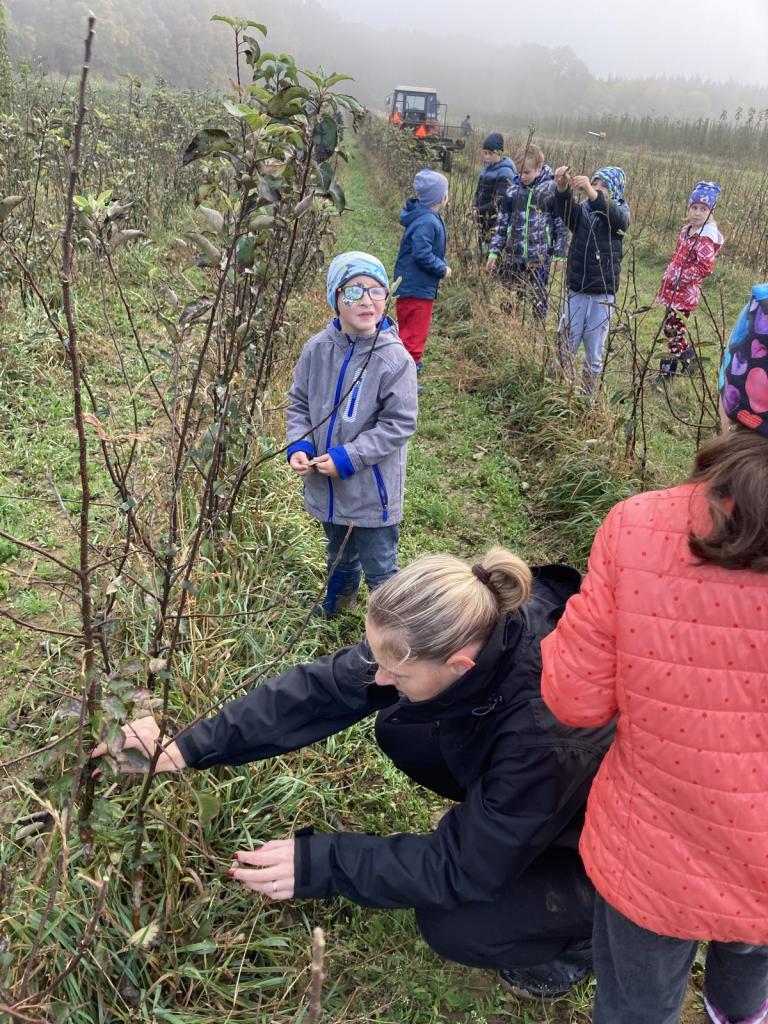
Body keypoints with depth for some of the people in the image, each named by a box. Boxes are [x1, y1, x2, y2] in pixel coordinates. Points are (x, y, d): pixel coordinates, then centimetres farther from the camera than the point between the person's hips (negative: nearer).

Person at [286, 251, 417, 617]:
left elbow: (398, 424, -19)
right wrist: (298, 445, -13)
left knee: (379, 568, 11)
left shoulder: (394, 359, -20)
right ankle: (334, 606, 56)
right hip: (326, 486, 5)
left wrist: (347, 458, -23)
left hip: (372, 490, -5)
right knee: (340, 556, 30)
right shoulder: (317, 348, -7)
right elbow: (299, 403, 5)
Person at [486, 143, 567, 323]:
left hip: (539, 258, -3)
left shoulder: (552, 190, -5)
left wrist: (559, 254, -4)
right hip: (512, 256, 3)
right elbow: (501, 222, 8)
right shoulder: (514, 190, 4)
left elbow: (561, 224, -1)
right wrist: (493, 252, 4)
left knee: (539, 300, 5)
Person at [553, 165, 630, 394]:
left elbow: (614, 216, -25)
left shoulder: (620, 213, -1)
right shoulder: (582, 211, 4)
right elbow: (564, 209, -17)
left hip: (602, 295, -1)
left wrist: (591, 192, -42)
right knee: (565, 349, 4)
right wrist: (562, 187, -39)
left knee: (594, 354, 7)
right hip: (576, 291, 2)